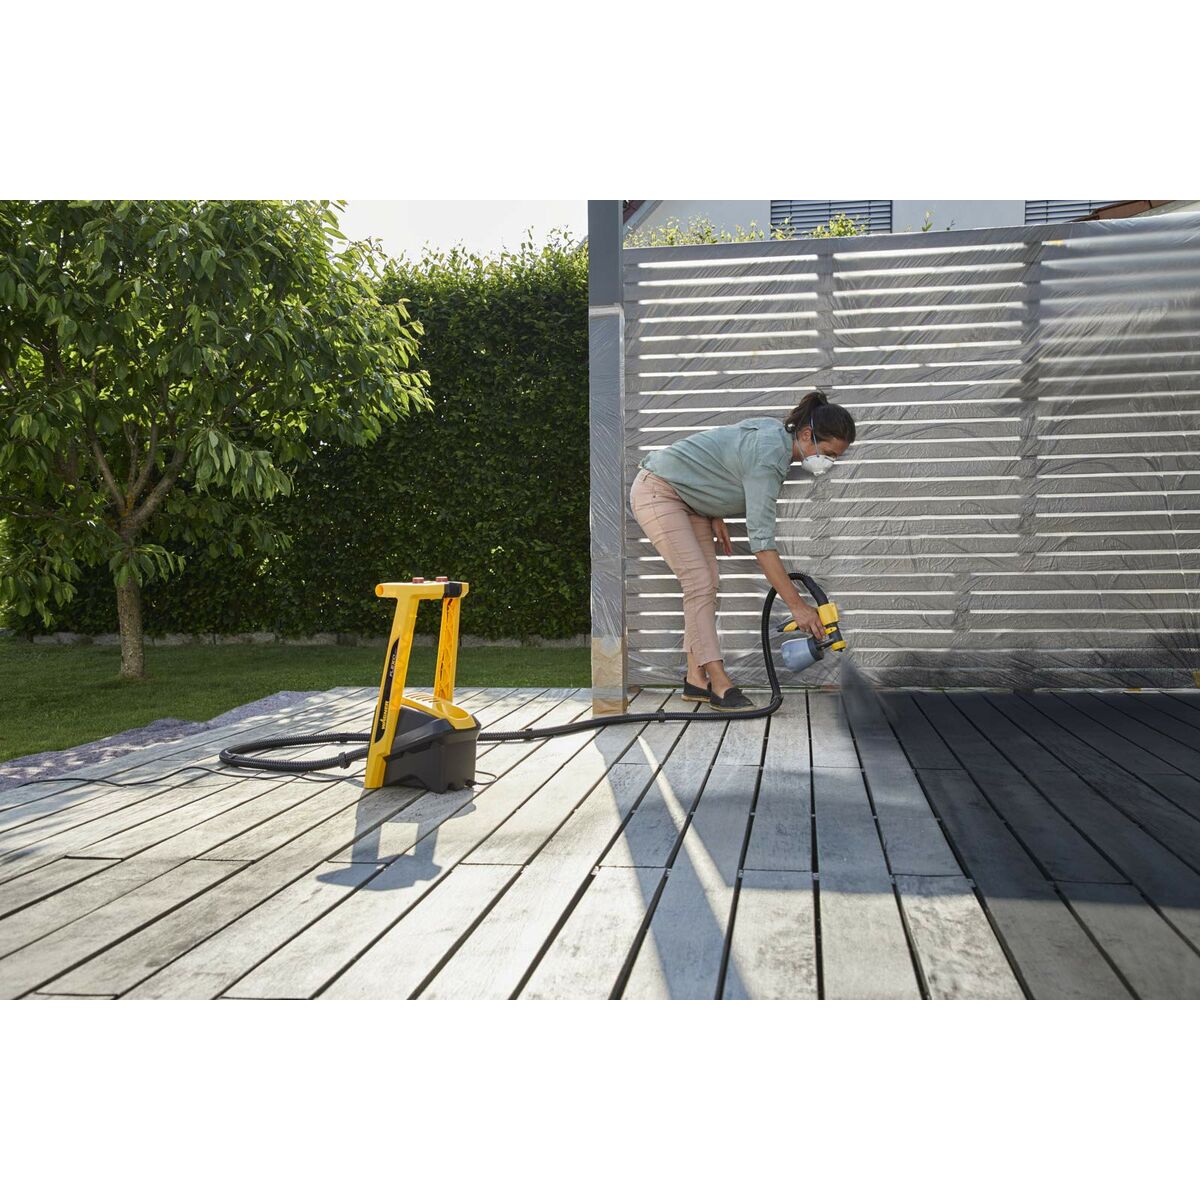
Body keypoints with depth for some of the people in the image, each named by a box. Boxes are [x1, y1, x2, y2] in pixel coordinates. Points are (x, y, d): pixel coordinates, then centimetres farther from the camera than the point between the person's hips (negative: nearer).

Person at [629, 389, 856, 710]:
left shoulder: (776, 432, -2)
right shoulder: (768, 457, -29)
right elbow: (761, 540, -33)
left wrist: (716, 515, 5)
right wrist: (797, 605, -31)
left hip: (687, 496, 10)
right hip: (657, 489, -10)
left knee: (708, 582, 3)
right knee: (699, 582, -16)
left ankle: (696, 680, 4)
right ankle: (720, 685, -15)